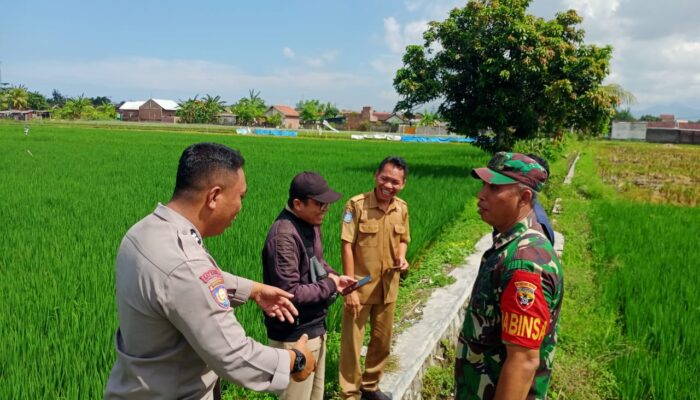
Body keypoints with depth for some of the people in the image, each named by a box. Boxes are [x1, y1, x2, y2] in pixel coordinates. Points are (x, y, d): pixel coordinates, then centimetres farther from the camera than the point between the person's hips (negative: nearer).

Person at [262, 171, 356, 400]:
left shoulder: (310, 224, 3)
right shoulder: (284, 236, -28)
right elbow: (289, 293, -29)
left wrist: (334, 277, 0)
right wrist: (330, 286, -17)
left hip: (315, 326, 9)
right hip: (294, 335, -9)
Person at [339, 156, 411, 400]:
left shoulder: (402, 208, -1)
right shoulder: (356, 204, -17)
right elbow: (347, 246, -15)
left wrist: (401, 257, -8)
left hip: (388, 287, 5)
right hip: (360, 286, -5)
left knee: (382, 341, 19)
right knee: (351, 343, 5)